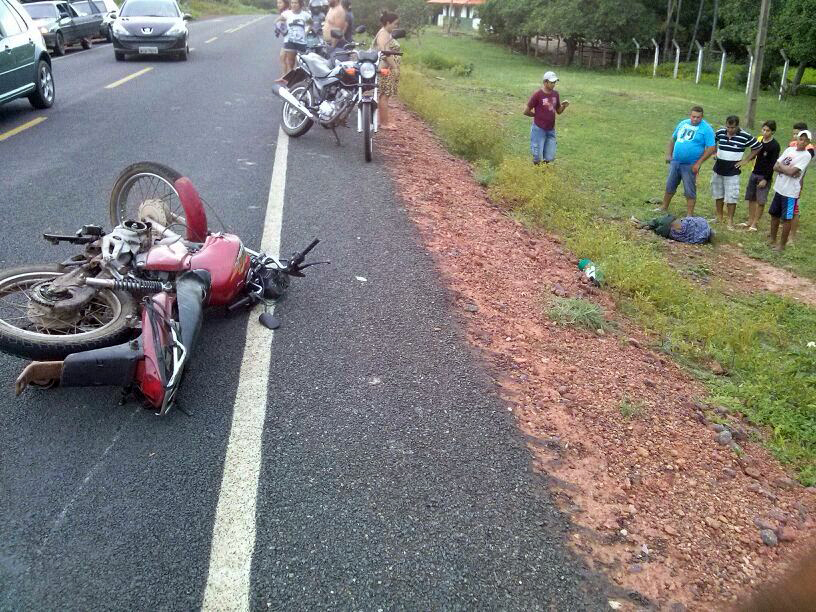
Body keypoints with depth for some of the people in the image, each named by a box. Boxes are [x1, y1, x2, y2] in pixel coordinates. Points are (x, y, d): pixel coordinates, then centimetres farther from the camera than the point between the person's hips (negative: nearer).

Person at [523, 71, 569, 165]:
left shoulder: (556, 94, 5)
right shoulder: (537, 94, -12)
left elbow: (558, 111, 15)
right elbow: (526, 111, -8)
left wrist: (564, 106, -6)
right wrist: (538, 115, 2)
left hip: (551, 130, 5)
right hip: (539, 129, -5)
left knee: (549, 158, 6)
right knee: (538, 158, -1)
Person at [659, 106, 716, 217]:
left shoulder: (706, 129, -9)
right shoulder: (683, 123, 8)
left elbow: (711, 148, -13)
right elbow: (673, 139, 18)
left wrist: (698, 163, -17)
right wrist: (668, 154, 8)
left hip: (690, 166, -5)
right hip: (675, 162, 5)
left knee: (690, 192, 1)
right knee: (669, 187, 16)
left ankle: (689, 215, 10)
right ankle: (664, 208, 32)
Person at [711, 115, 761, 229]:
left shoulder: (745, 136, -11)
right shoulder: (720, 132, -2)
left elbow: (758, 147, -1)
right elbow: (712, 141, 19)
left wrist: (746, 160, -5)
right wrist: (714, 153, 7)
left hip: (732, 172, -4)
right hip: (718, 169, 4)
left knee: (731, 197, -3)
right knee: (718, 194, 14)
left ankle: (730, 220, 7)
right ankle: (719, 217, 27)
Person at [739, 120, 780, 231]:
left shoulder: (775, 145, -12)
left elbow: (773, 164, -13)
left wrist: (766, 179, -15)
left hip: (765, 176, -6)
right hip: (754, 173, 6)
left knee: (761, 201, -2)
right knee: (751, 198, 11)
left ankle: (755, 223, 5)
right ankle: (750, 220, 22)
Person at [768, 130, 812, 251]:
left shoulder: (806, 155, -13)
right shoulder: (789, 149, 6)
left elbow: (791, 171, -21)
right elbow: (775, 166, 1)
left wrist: (781, 166, -6)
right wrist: (787, 170, -14)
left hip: (790, 192, -7)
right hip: (779, 188, 7)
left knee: (786, 219, 1)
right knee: (774, 215, 16)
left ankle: (782, 244, 11)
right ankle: (772, 240, 31)